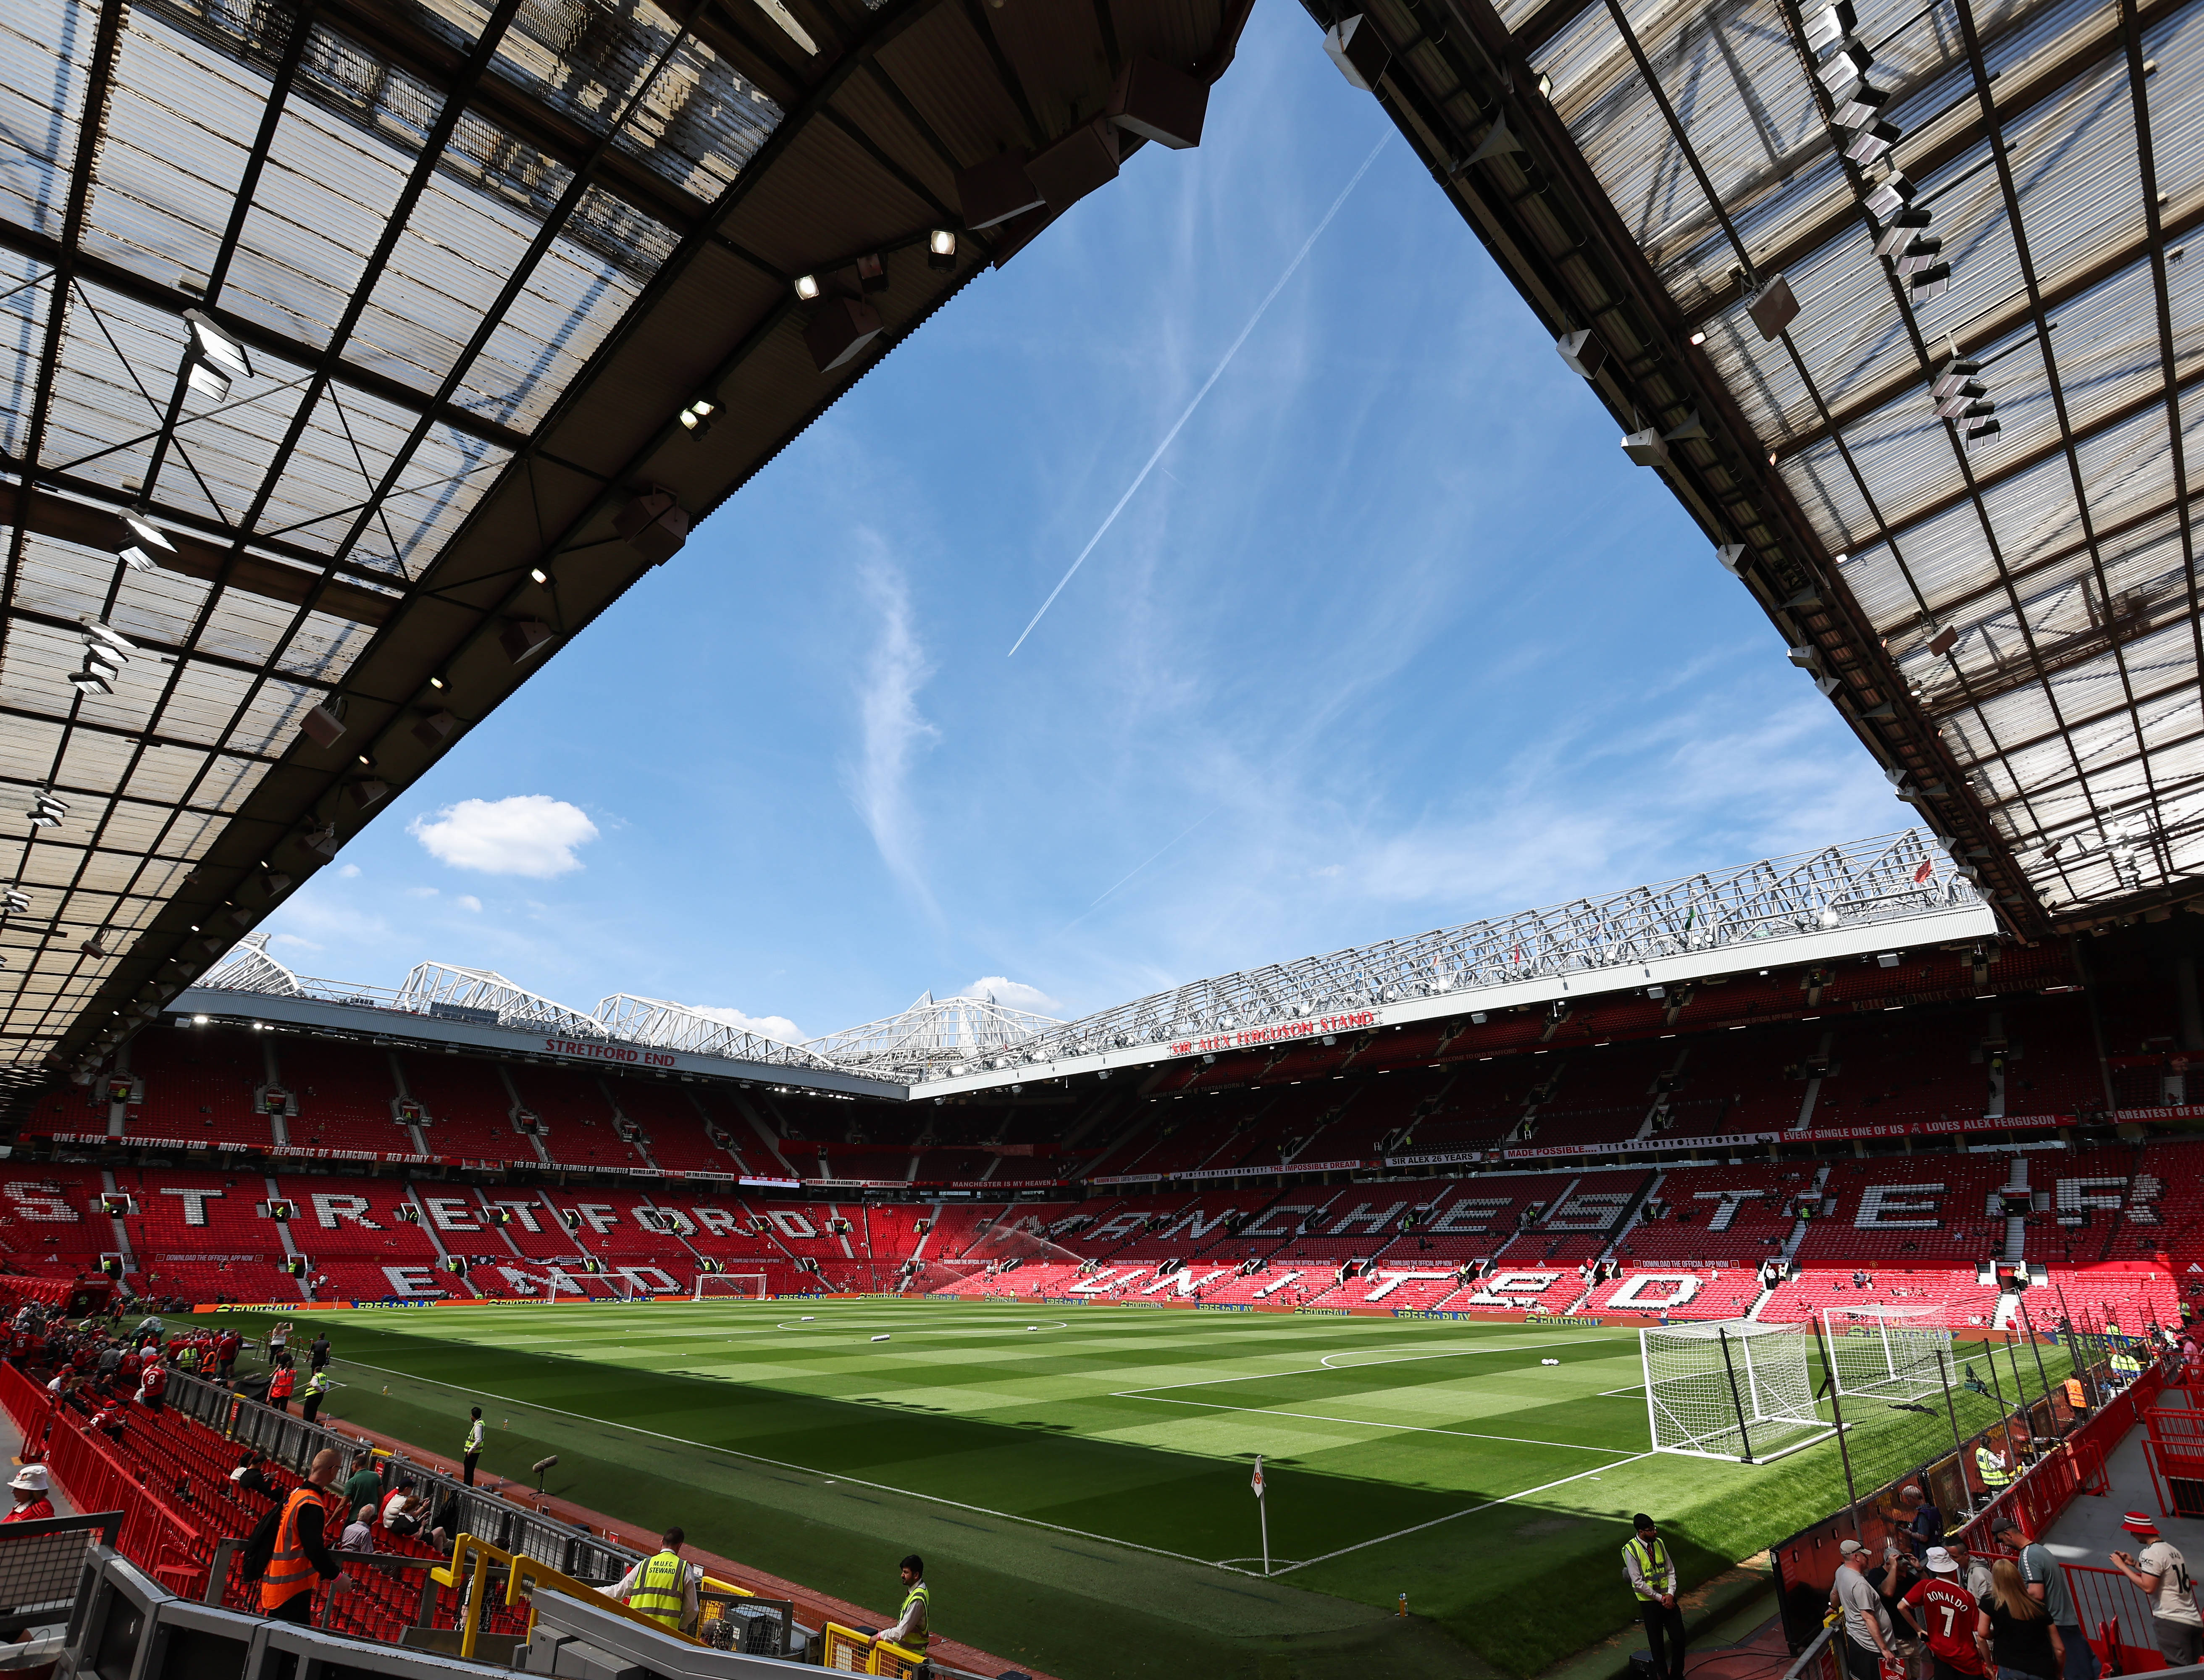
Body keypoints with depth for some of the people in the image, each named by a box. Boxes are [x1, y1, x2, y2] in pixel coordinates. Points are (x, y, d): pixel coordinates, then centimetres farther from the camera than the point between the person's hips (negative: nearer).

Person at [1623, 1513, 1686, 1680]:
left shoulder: (1659, 1543, -3)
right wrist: (1660, 1598, -15)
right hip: (1649, 1602, -4)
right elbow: (1638, 1583, -16)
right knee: (1657, 1643, 8)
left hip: (1668, 1599, 4)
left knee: (1679, 1638, 8)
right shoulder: (1631, 1550, -19)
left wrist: (1670, 1594, -8)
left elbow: (1671, 1571, 5)